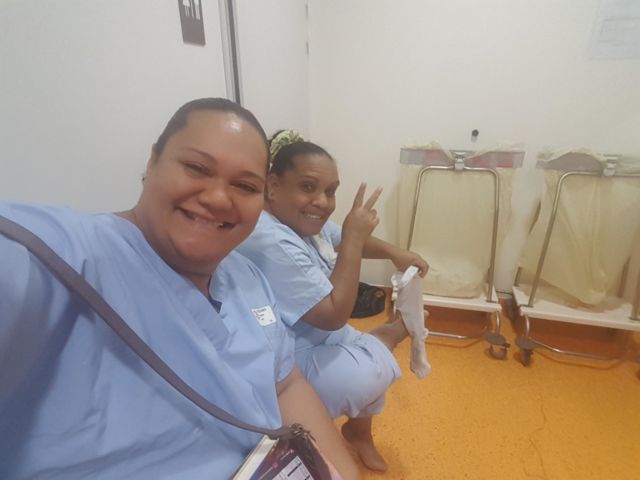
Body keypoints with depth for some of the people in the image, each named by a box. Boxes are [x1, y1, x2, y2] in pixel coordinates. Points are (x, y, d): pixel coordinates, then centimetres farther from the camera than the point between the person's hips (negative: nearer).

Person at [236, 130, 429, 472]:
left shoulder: (304, 220, -2)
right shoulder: (271, 242, -33)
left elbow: (344, 242, 13)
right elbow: (334, 314, -28)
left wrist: (394, 253, -3)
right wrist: (355, 235, -27)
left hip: (318, 337, 10)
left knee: (377, 365, 17)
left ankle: (359, 432, 40)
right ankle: (390, 335, 20)